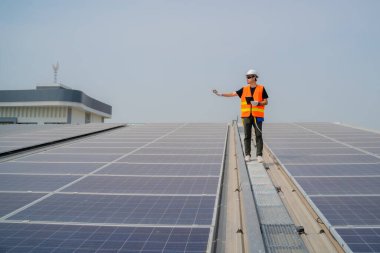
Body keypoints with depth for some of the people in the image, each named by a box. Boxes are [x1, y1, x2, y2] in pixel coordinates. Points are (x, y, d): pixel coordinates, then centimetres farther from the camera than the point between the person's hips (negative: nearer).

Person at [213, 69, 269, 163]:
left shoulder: (261, 88, 2)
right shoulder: (244, 89, 9)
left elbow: (266, 102, 3)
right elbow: (233, 94, 4)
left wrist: (258, 103, -16)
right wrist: (220, 94, -4)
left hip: (257, 116, -2)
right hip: (246, 116, 2)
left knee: (258, 136, -3)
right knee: (247, 136, 5)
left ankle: (259, 155, 0)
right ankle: (247, 155, 12)